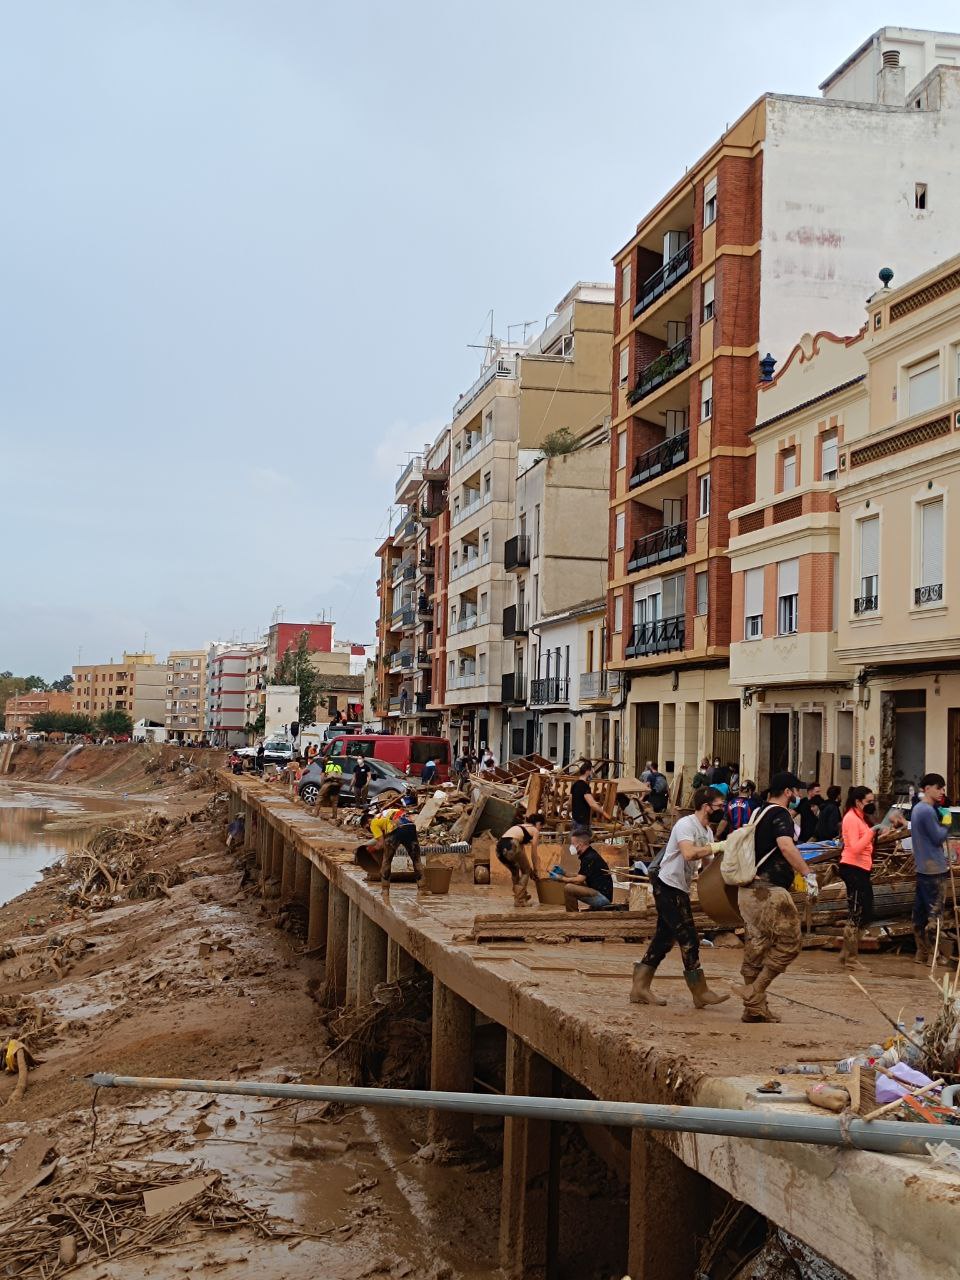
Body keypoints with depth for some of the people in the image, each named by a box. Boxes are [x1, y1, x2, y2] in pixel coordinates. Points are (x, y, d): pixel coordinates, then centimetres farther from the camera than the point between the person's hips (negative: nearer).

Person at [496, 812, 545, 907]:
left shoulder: (521, 827, 35)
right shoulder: (535, 831, 16)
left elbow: (522, 850, 39)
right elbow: (534, 855, 17)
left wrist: (530, 868, 43)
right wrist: (536, 871, 29)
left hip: (499, 847, 7)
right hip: (511, 846, -7)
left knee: (515, 871, 30)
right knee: (526, 871, 15)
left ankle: (518, 897, 32)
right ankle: (520, 900, 10)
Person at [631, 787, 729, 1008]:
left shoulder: (708, 831, 14)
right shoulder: (686, 825, -16)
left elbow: (708, 863, 14)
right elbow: (689, 853, -33)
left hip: (680, 890, 10)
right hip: (668, 885, -10)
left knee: (664, 939, 10)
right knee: (688, 939, -7)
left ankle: (640, 988, 15)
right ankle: (701, 993, -1)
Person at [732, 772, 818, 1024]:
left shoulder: (760, 813, 20)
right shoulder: (780, 814, -9)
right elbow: (786, 845, -27)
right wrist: (808, 874, -27)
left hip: (750, 890, 9)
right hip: (768, 890, -9)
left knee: (756, 947, 10)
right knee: (788, 943, -4)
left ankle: (754, 1008, 13)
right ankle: (755, 993, -8)